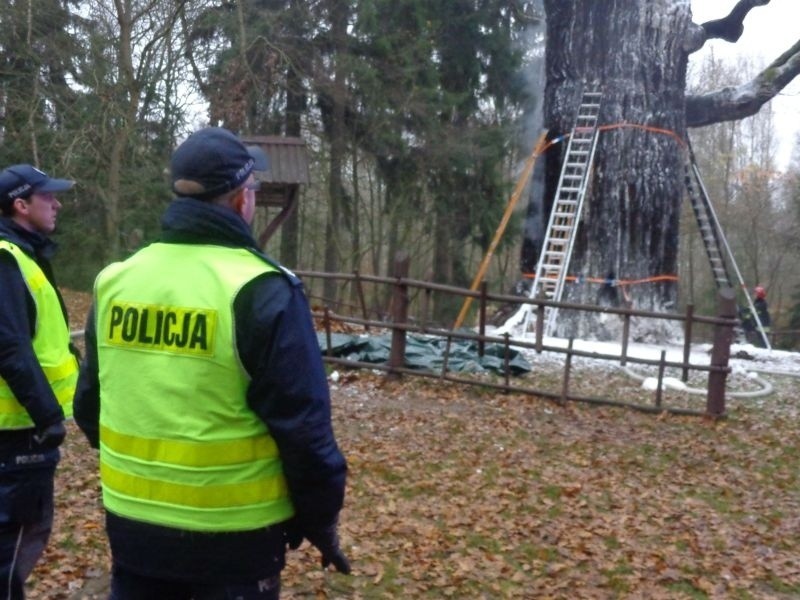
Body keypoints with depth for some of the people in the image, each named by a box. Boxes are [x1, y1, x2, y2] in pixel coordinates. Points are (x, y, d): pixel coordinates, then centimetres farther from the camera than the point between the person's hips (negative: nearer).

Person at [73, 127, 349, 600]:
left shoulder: (115, 282, 0)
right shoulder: (261, 291, -17)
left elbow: (89, 404, 11)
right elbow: (303, 425, -16)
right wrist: (321, 520, -2)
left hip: (132, 523, 5)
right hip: (232, 534, -5)